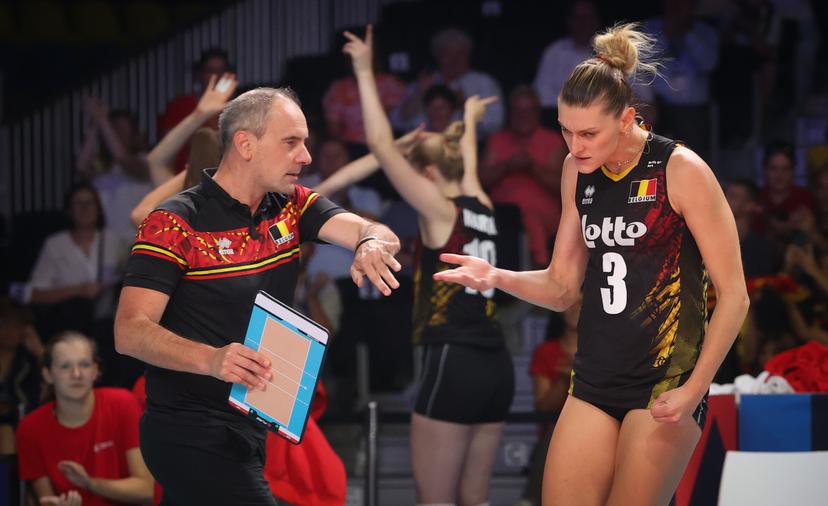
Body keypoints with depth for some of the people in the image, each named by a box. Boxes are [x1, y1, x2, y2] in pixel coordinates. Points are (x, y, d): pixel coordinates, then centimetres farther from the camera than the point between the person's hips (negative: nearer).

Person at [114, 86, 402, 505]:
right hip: (191, 434, -7)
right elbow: (130, 332, -20)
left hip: (249, 426, 7)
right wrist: (212, 359, -37)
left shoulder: (293, 206, 7)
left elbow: (366, 231, -8)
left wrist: (373, 243, -33)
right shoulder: (175, 223, -13)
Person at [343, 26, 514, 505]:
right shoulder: (482, 209, 14)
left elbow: (383, 147, -7)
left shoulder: (441, 211, -4)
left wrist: (365, 73, -1)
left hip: (454, 366, -8)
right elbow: (468, 165, 37)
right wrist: (470, 120, 56)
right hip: (495, 366, 8)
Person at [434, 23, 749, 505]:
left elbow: (733, 296, -8)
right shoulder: (578, 171, 7)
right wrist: (498, 277, -6)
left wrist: (695, 389, -15)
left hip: (666, 382, -6)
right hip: (595, 380, 6)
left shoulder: (681, 170, -11)